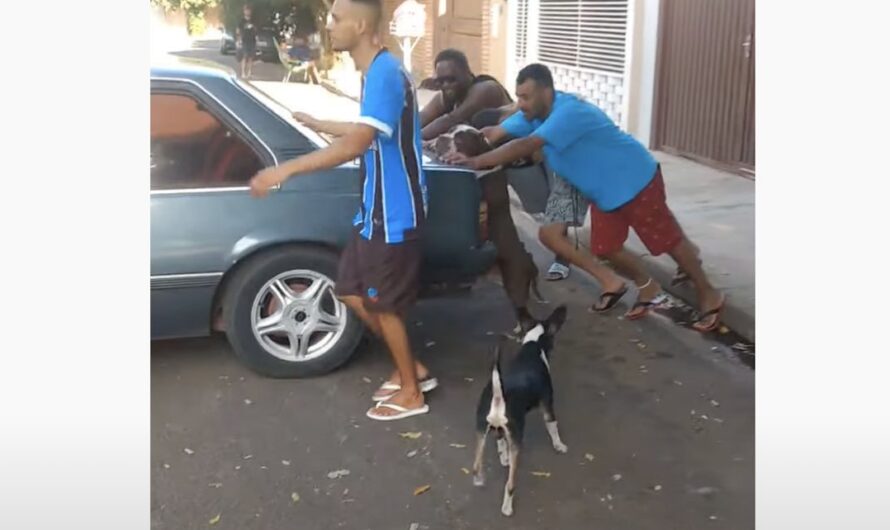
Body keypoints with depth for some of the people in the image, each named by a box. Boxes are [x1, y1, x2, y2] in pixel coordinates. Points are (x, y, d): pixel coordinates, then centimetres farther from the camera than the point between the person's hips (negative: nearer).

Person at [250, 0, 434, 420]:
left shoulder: (384, 73, -22)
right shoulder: (375, 71, 10)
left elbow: (356, 144, -33)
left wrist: (286, 170, -31)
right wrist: (315, 125, 35)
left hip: (393, 215, -10)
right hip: (376, 210, 10)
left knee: (381, 304, 4)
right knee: (353, 293, 16)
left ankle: (411, 392, 24)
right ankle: (412, 368, 31)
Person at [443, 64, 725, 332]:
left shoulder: (569, 112, -33)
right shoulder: (533, 114, -3)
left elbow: (525, 146, -41)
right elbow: (493, 133, -7)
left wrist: (475, 162, -39)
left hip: (634, 181, -8)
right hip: (604, 191, 9)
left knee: (668, 241, 2)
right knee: (606, 248, 6)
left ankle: (708, 295, 19)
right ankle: (648, 288, 30)